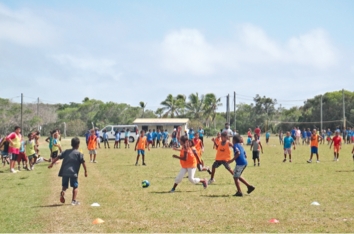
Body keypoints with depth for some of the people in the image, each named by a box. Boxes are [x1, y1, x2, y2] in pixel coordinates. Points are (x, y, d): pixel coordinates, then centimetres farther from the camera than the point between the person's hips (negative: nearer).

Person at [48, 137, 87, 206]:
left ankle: (63, 192, -19)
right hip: (73, 172, -3)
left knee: (64, 186, 13)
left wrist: (51, 164, 14)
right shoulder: (79, 153, 4)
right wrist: (86, 171, 3)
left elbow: (58, 157, 11)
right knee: (75, 186, 8)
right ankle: (74, 200, -1)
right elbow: (83, 163, -3)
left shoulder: (66, 151, 15)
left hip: (64, 172, 3)